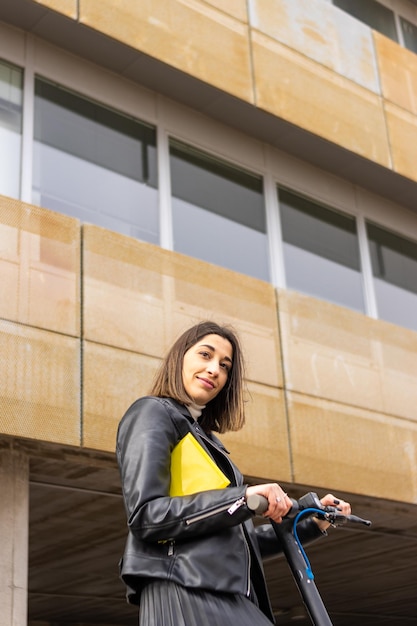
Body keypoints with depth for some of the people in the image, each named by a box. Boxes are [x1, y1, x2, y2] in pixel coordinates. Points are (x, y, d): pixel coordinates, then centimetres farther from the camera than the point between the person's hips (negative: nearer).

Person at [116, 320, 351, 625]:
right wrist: (242, 498, -19)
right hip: (185, 598, -8)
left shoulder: (206, 439, 26)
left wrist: (313, 523, 24)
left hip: (232, 599, 8)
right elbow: (146, 516, -13)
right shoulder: (153, 413, 2)